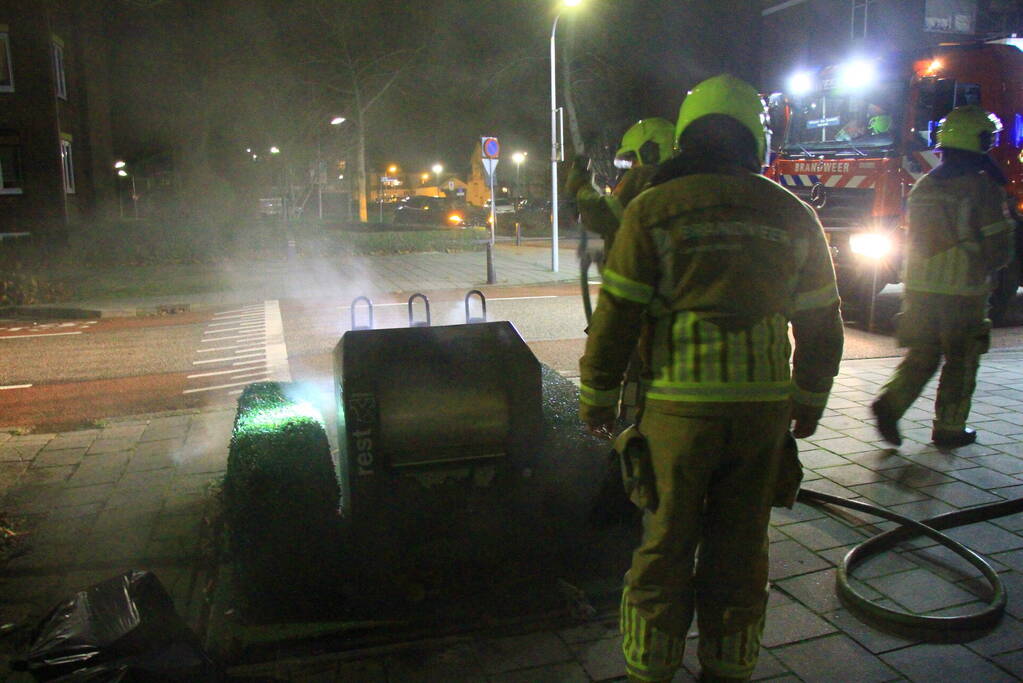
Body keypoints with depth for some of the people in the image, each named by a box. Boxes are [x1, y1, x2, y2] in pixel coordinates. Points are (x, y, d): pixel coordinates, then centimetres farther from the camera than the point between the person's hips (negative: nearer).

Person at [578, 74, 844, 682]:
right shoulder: (793, 216, 6)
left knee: (667, 547, 10)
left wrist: (598, 397, 6)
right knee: (742, 549, 15)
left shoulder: (654, 210, -4)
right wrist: (810, 401, 23)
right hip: (765, 407, 3)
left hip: (681, 407, -3)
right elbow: (821, 324, 11)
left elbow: (616, 316, -6)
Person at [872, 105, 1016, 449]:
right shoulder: (983, 187, -10)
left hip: (919, 287, 5)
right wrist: (985, 269, 11)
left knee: (921, 355, 14)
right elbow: (1000, 247, -9)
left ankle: (891, 402, -5)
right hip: (964, 290, -5)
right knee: (961, 362, 8)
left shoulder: (923, 186, 8)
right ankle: (949, 428, 15)